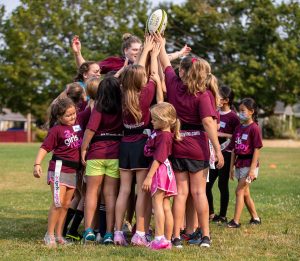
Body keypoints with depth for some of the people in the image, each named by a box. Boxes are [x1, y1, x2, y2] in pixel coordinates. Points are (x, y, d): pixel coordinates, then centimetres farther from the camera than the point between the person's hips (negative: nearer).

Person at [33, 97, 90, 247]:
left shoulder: (79, 121, 6)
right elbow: (45, 147, -11)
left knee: (66, 204, 8)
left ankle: (59, 235, 15)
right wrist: (37, 164, -21)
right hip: (59, 168, -6)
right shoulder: (56, 130, -9)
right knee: (58, 203, -11)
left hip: (73, 170, 6)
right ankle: (49, 235, -2)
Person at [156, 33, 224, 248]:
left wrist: (161, 45, 33)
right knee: (199, 192, 4)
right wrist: (217, 149, -15)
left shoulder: (173, 85, -2)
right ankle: (205, 236, 8)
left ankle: (176, 237, 5)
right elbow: (208, 122, -18)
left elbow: (166, 64, 16)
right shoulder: (202, 95, -12)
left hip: (176, 147, 3)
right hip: (197, 147, -3)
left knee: (181, 192, 7)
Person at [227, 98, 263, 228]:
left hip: (249, 164, -8)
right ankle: (255, 218, 25)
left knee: (239, 191, -10)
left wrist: (252, 169, -17)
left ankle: (236, 221, -8)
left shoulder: (254, 128, -12)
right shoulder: (238, 128, 10)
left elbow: (256, 149, -14)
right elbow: (234, 149, 12)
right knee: (245, 193, 13)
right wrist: (231, 167, 10)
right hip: (239, 164, 8)